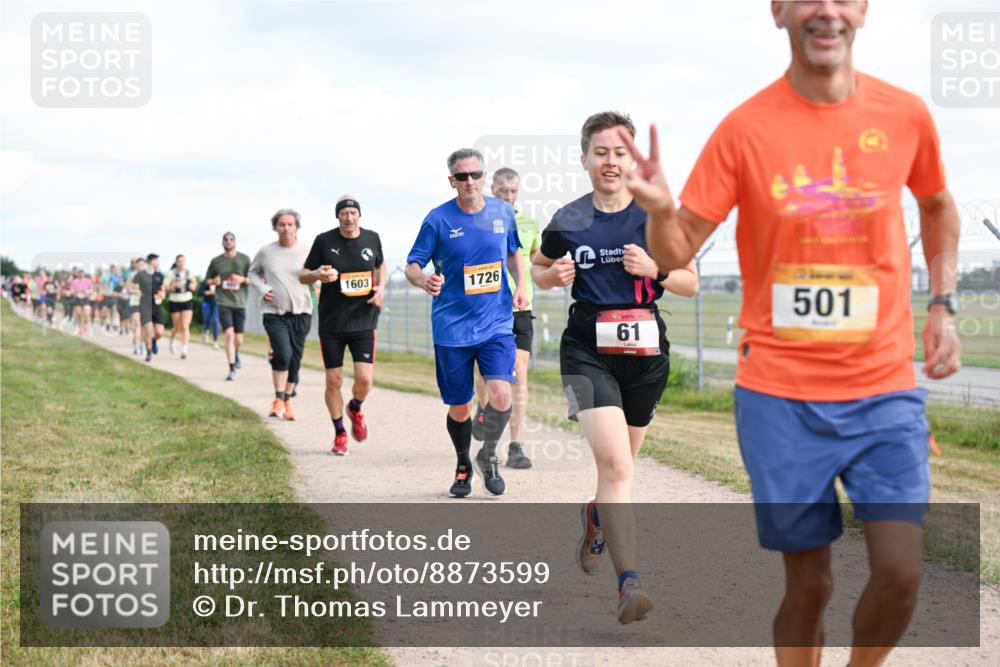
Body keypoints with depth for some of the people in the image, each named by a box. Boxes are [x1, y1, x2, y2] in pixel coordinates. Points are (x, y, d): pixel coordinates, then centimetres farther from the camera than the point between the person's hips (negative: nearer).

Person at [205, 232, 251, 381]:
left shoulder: (244, 259, 4)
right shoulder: (216, 261, 6)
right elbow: (207, 279, 18)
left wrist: (243, 279, -14)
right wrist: (214, 281, -4)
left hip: (240, 303, 1)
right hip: (223, 302, -1)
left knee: (239, 340, 6)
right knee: (229, 335, -17)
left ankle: (236, 354, 41)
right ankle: (232, 370, -16)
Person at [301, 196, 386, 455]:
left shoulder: (372, 239, 2)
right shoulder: (324, 241, -4)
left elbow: (381, 265, 22)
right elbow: (303, 276, 4)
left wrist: (380, 288, 3)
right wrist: (317, 275, -19)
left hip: (363, 322, 1)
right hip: (331, 324, -1)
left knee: (364, 379, -10)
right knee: (334, 381, 2)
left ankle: (355, 409, 26)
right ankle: (340, 434, 22)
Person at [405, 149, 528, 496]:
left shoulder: (503, 212, 3)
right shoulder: (438, 219, -5)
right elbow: (412, 265, -2)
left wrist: (520, 285, 3)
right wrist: (424, 280, -25)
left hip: (496, 323, 1)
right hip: (452, 327, -1)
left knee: (501, 394, -18)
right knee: (459, 407, 7)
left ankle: (488, 455, 10)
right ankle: (463, 465, 35)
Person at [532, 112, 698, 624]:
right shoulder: (566, 222, 1)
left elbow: (691, 283, 6)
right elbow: (539, 270, 18)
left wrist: (654, 271, -13)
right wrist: (555, 274, -4)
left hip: (645, 352, 2)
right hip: (587, 351, -2)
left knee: (620, 463, 18)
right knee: (614, 463, -19)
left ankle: (595, 516, 53)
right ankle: (629, 582, -24)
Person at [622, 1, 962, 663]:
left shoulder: (905, 115, 0)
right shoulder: (746, 128, -6)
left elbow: (937, 206, 21)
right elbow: (675, 254, -5)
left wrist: (943, 304, 9)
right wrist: (660, 208, -27)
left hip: (886, 390, 2)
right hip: (781, 395, -1)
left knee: (900, 572, -8)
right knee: (809, 582, 4)